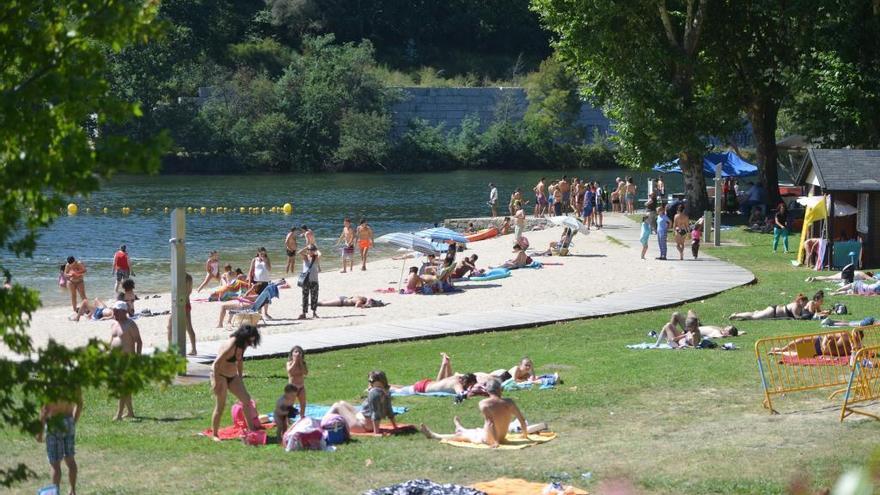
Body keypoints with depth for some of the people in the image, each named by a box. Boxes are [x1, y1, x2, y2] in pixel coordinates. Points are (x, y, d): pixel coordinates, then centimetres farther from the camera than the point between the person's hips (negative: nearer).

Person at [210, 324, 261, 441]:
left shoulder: (242, 346, 0)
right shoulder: (230, 346, -27)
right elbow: (217, 364, -25)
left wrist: (240, 378, 17)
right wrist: (216, 383, -22)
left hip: (232, 376, 8)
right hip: (220, 375, -8)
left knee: (246, 399, 0)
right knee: (220, 406, -5)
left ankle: (251, 428, 5)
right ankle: (214, 435, 5)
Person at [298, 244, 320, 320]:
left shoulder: (316, 258, 3)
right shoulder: (305, 257, 4)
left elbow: (319, 254, -19)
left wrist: (316, 250, -1)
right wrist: (307, 247, -8)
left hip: (314, 280, 0)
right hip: (306, 280, 0)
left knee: (314, 297, 5)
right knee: (305, 297, 0)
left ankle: (314, 312, 15)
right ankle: (303, 313, 1)